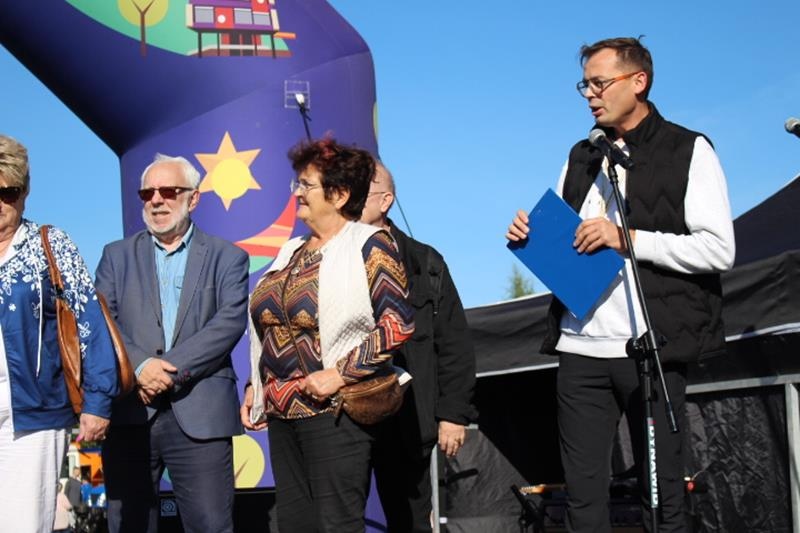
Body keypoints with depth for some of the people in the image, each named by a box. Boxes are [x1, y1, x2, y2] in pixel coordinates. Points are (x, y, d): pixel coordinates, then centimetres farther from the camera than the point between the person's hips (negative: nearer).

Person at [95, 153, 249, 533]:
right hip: (128, 414, 2)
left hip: (200, 415, -2)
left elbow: (230, 322, -5)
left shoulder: (227, 258, 8)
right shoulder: (117, 255, 14)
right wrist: (140, 366, -15)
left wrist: (172, 369, -15)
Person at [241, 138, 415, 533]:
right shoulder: (291, 252, 17)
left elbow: (398, 323, -15)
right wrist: (255, 386, 15)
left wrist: (340, 373, -19)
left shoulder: (368, 246, -6)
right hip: (283, 412, 8)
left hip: (334, 411, -7)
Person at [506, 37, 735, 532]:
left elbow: (719, 249, -9)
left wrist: (628, 239, -15)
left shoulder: (688, 150, 1)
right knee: (583, 493, 5)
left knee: (662, 491, 4)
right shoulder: (581, 157, 18)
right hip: (581, 349, 5)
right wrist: (532, 238, 3)